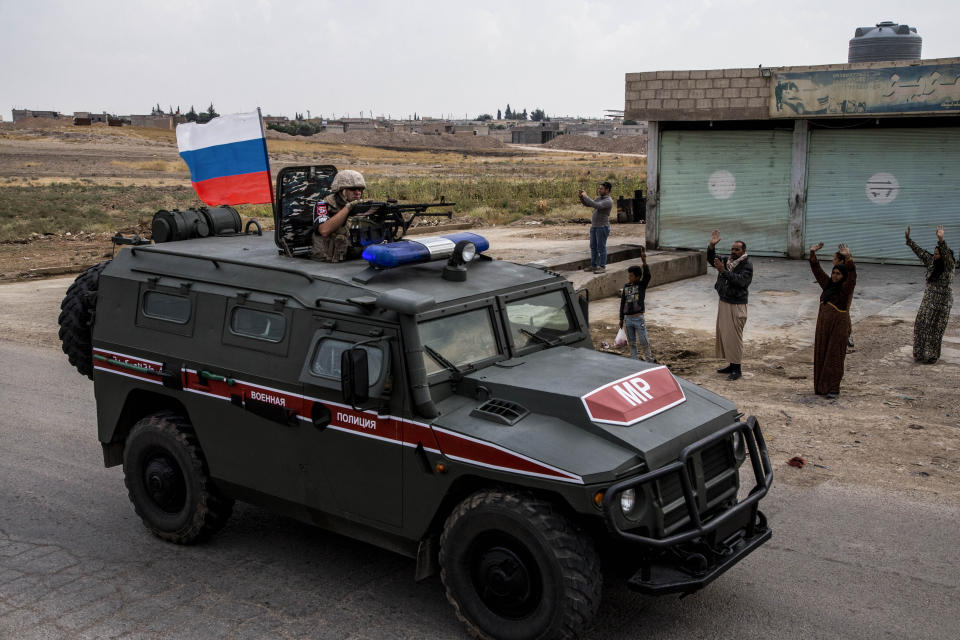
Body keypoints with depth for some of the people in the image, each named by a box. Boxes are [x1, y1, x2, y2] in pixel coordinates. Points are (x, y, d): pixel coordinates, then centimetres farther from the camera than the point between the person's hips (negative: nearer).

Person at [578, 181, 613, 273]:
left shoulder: (608, 201, -16)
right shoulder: (599, 198, 13)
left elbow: (596, 206, -29)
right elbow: (586, 204, 18)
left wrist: (585, 196, -24)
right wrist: (581, 196, 0)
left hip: (602, 227, -9)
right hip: (594, 226, 9)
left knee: (601, 248, -4)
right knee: (593, 247, 12)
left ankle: (602, 267, 2)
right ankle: (593, 266, 20)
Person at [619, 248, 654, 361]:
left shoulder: (642, 285, -3)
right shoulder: (626, 287, 7)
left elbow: (647, 275, -23)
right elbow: (622, 303, 11)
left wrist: (644, 261, -33)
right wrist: (621, 319, 12)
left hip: (638, 318, -4)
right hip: (628, 319, 4)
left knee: (644, 342, 1)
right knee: (631, 343, 11)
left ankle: (649, 361, 12)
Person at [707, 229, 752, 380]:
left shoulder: (746, 266, -12)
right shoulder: (727, 261, 10)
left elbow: (740, 281, -27)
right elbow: (712, 259, 4)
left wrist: (723, 271, -32)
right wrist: (712, 246, -14)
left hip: (736, 305, -8)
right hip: (723, 303, 8)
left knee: (734, 336, -7)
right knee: (723, 333, 12)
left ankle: (738, 369, -1)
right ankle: (731, 365, 23)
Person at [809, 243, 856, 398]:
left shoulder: (846, 287, -7)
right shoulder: (828, 284, 10)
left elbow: (852, 274, -25)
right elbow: (817, 270, 10)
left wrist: (848, 258, -40)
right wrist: (813, 253, -3)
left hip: (839, 327, -7)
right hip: (823, 326, 7)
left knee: (834, 357, -5)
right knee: (821, 355, 9)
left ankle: (834, 388, 0)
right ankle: (821, 386, 17)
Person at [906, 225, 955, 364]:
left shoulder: (949, 265, -14)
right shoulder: (931, 262, 4)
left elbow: (946, 254, -32)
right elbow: (920, 252, 8)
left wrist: (941, 240, -49)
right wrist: (909, 240, 4)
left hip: (942, 301, -6)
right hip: (928, 299, 6)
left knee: (936, 327, 1)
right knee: (922, 324, 8)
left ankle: (933, 355, 10)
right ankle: (922, 352, 20)